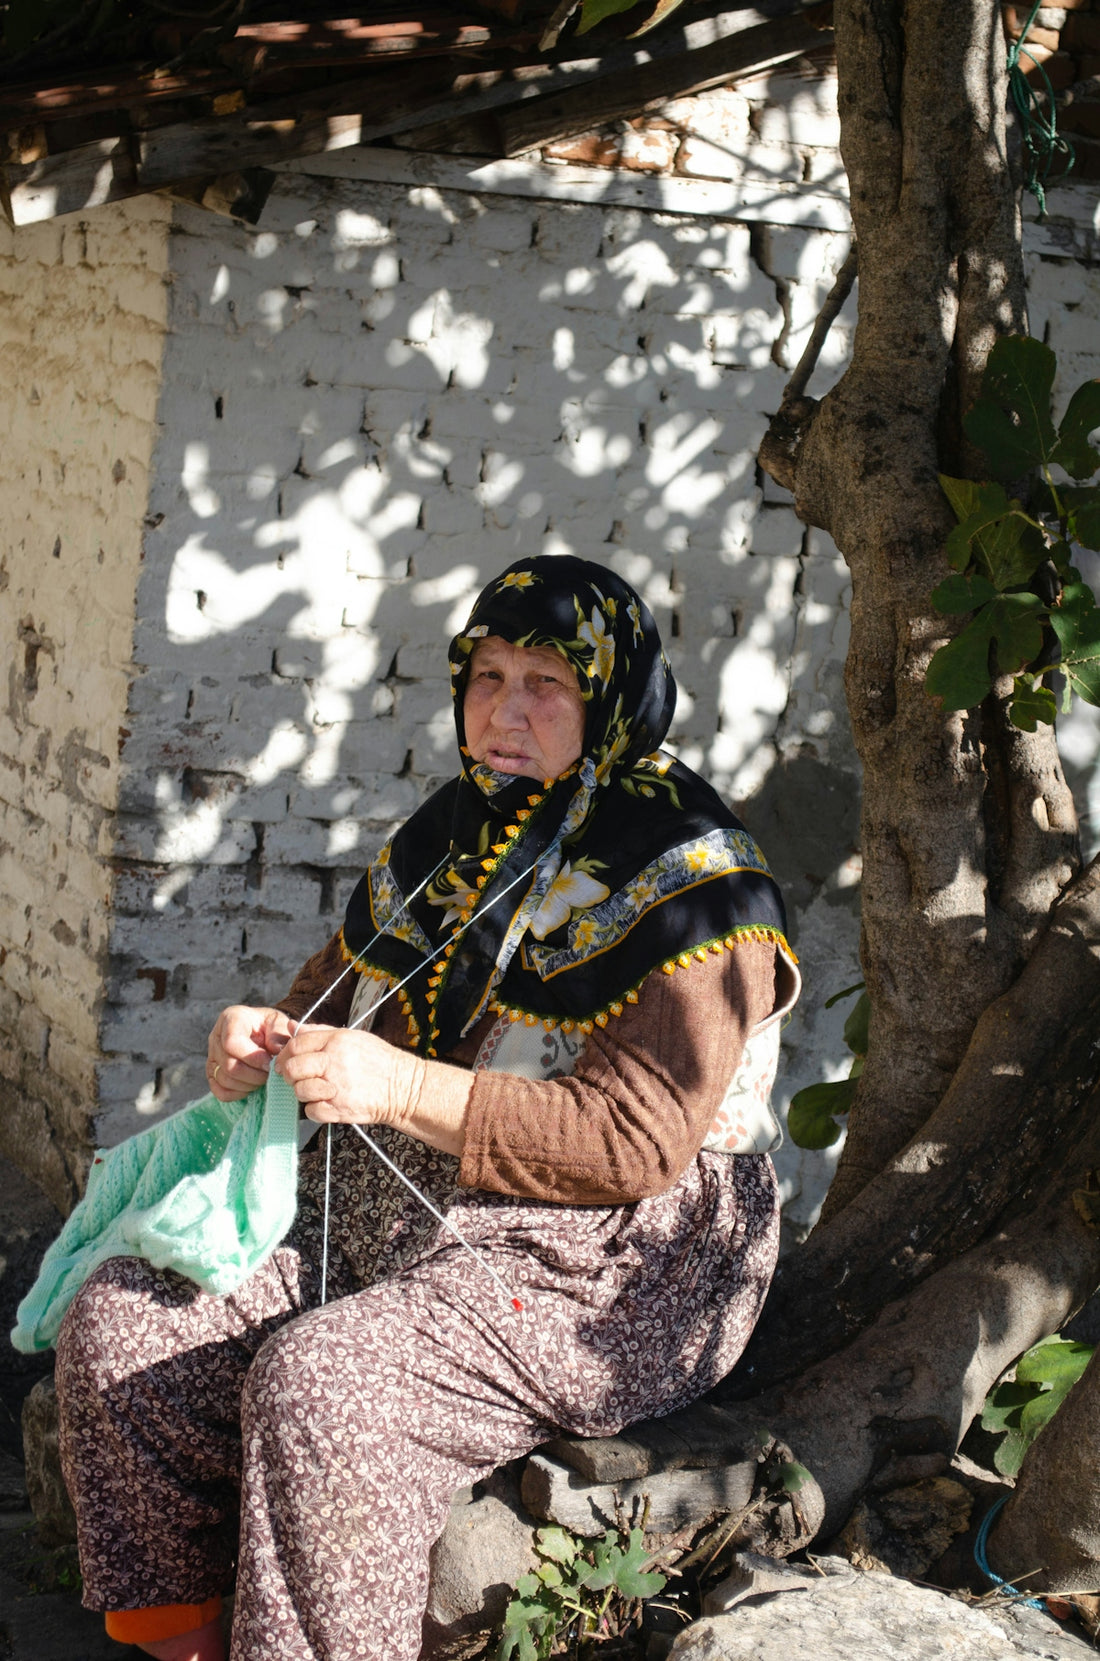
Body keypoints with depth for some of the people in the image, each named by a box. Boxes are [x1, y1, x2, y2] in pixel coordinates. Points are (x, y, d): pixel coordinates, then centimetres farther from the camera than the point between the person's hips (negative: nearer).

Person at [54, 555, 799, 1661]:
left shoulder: (685, 875, -12)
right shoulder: (447, 841, 11)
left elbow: (639, 1138, -20)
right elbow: (332, 993, 23)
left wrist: (406, 1089, -27)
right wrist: (262, 1040, -3)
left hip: (598, 1259, -8)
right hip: (389, 1217, 8)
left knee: (317, 1385, -32)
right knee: (119, 1323, -8)